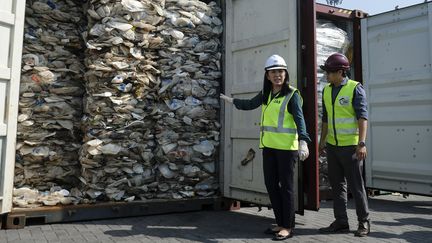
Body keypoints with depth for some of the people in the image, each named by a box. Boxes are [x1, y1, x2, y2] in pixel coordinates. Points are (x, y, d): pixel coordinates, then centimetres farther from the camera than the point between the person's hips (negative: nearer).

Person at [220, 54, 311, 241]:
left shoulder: (292, 94, -6)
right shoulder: (266, 94, 12)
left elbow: (300, 119, -18)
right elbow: (250, 104, 31)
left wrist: (303, 142, -32)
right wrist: (232, 101, 42)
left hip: (286, 146, -6)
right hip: (269, 146, 7)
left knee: (286, 186, 0)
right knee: (271, 184, 10)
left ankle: (288, 227, 12)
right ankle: (280, 223, 24)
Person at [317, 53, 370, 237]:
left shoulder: (355, 88, -8)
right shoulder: (327, 90, 10)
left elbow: (362, 116, -14)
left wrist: (362, 143, -22)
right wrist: (322, 141, 16)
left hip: (350, 146, -6)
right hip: (332, 145, 6)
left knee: (356, 185, 2)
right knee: (337, 185, 10)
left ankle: (364, 222, 17)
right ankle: (341, 222, 19)